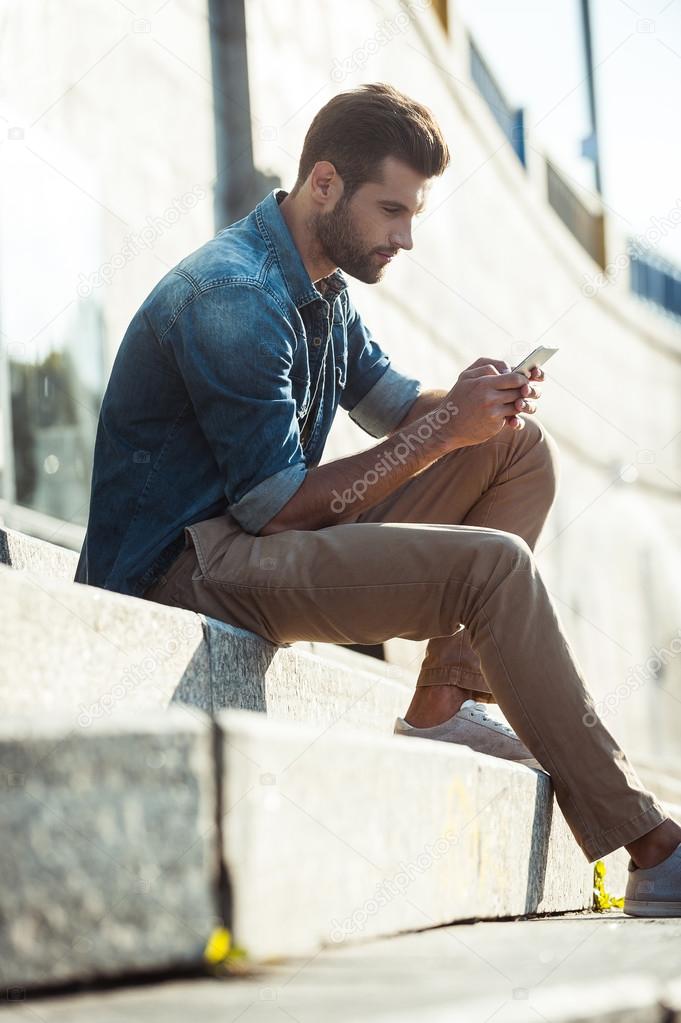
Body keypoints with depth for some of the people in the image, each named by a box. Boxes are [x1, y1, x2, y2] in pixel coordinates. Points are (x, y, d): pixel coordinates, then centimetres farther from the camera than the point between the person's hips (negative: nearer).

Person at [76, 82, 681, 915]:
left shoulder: (321, 284, 11)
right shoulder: (233, 299, -20)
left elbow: (393, 402, 20)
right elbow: (279, 507, -21)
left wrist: (474, 400, -3)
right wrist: (444, 430, -17)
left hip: (258, 533, 10)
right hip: (190, 567, -10)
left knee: (521, 449, 6)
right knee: (491, 565, -27)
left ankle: (443, 704, -3)